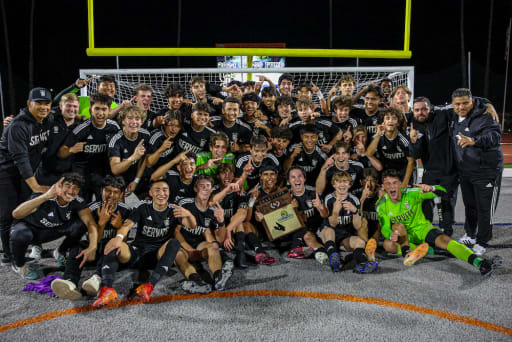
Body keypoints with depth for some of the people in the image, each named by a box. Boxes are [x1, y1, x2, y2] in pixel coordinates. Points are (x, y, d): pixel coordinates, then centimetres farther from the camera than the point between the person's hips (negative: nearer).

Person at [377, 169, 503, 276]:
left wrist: (431, 188, -41)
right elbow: (384, 227, -12)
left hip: (421, 229, -1)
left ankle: (481, 263, -46)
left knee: (443, 239, -30)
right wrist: (390, 235, -36)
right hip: (403, 236, 1)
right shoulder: (381, 205, -10)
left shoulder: (411, 193, -14)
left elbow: (442, 191, -18)